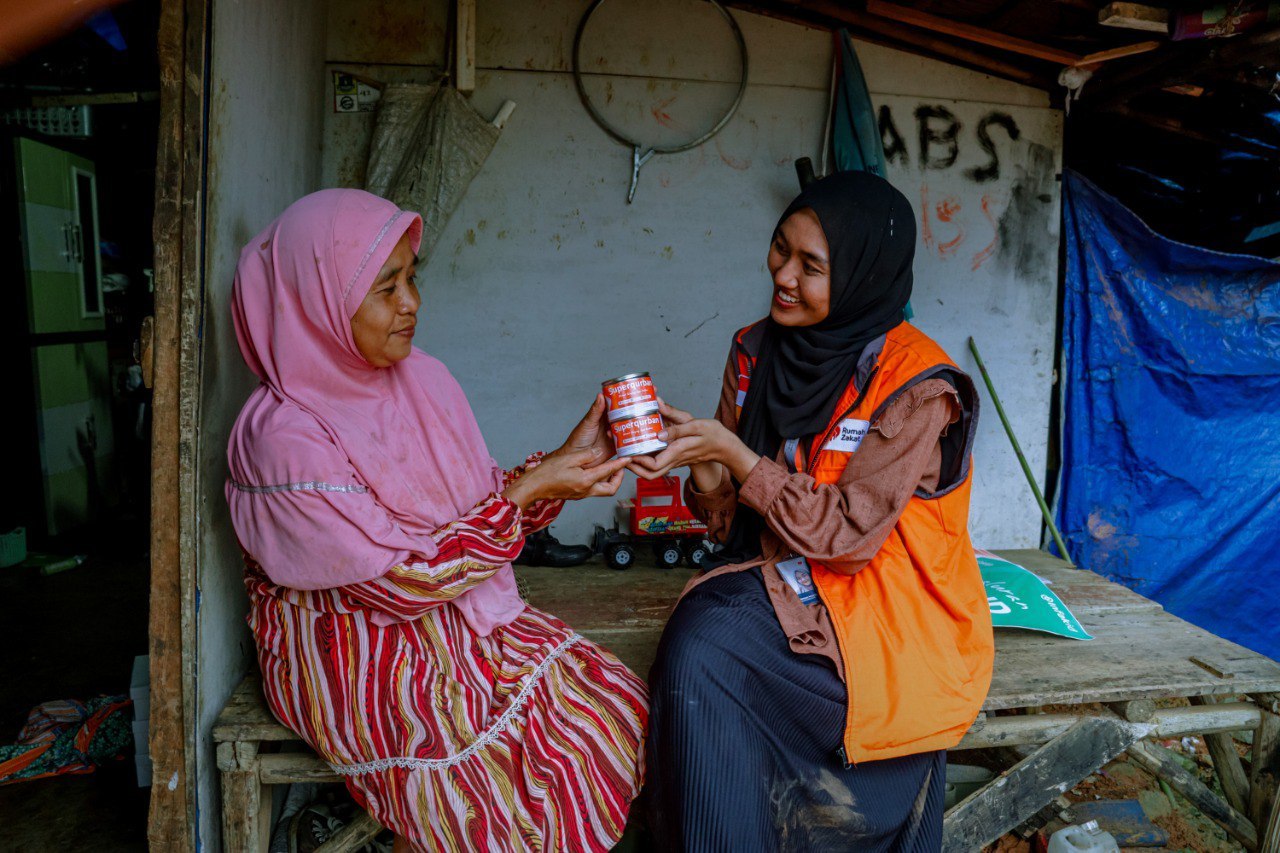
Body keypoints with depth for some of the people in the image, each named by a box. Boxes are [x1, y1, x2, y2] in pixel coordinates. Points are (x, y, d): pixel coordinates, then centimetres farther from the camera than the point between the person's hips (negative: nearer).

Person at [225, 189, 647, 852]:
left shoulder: (424, 380, 2)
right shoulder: (285, 437, -20)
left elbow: (490, 502, 7)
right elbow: (404, 581, -20)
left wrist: (565, 459, -9)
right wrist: (530, 492, -21)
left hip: (460, 615, 7)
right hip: (353, 654, -6)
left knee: (615, 704, -9)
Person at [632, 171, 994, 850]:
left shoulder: (918, 384, -15)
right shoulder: (758, 352, 3)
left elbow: (849, 531, -18)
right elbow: (732, 519, 5)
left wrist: (727, 447, -21)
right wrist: (700, 461, -17)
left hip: (890, 611, -5)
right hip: (783, 580, 5)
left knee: (703, 666, -25)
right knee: (699, 636, -25)